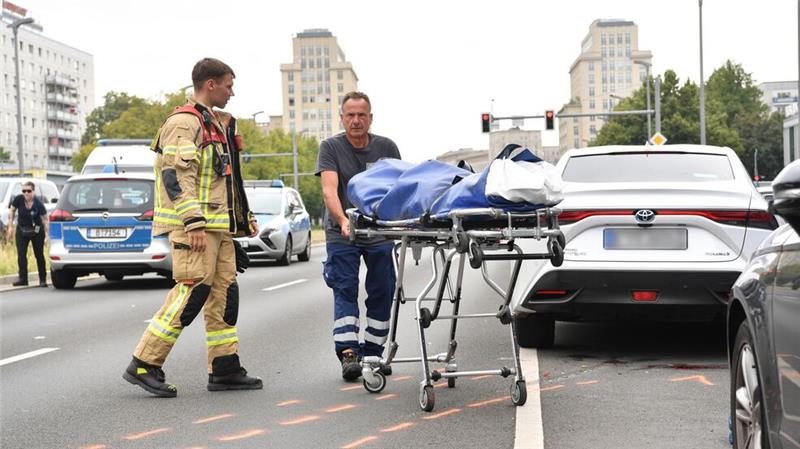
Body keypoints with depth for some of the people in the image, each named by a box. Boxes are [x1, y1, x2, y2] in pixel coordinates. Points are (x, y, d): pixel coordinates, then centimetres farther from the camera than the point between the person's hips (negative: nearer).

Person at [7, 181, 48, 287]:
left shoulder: (38, 204, -21)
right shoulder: (18, 199, -15)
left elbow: (45, 219, -15)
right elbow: (11, 210, 1)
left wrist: (46, 234, -21)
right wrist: (11, 226, -1)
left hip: (37, 231, -2)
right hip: (21, 230, 2)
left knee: (39, 255, 4)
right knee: (21, 254, -5)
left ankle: (43, 279, 11)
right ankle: (23, 278, -2)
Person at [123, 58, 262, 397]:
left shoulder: (216, 124, 22)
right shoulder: (184, 123, -10)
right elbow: (176, 177, -19)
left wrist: (245, 218, 27)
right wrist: (194, 223, -25)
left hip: (218, 227, 10)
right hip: (194, 226, -10)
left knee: (225, 292, 8)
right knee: (191, 292, -13)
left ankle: (225, 369, 13)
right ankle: (143, 366, -8)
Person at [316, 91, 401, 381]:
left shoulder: (386, 148, 4)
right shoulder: (331, 147, -4)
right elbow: (329, 190, -17)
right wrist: (342, 220, -34)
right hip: (342, 233, -3)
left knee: (382, 293, 4)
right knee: (345, 291, -10)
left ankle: (373, 352, 14)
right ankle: (348, 352, -14)